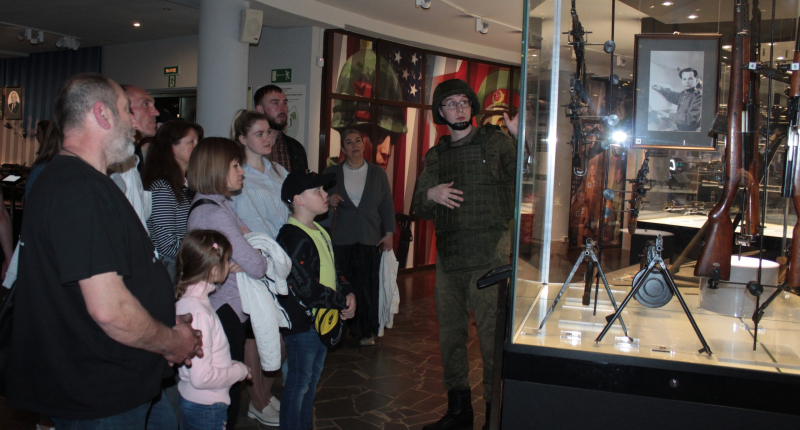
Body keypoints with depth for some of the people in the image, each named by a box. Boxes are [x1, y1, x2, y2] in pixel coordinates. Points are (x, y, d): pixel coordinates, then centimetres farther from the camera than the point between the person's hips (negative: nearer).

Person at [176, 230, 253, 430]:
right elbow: (201, 377, -26)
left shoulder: (185, 299, 2)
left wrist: (230, 365, 8)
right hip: (205, 408, -9)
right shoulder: (199, 312, -26)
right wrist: (240, 370, -13)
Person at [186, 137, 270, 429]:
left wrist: (238, 262, -9)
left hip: (213, 309, 10)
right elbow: (257, 267, -21)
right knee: (227, 388, 2)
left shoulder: (203, 205, 10)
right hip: (226, 312, -10)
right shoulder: (217, 213, -22)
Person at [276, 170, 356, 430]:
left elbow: (332, 271, 17)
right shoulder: (293, 238, -21)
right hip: (301, 322, -9)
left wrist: (347, 294, -2)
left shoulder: (320, 232, 11)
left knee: (312, 380, 20)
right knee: (299, 382, 3)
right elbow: (307, 289, -24)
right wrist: (342, 302, -14)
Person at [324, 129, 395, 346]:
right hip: (342, 239, 0)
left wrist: (389, 233, 2)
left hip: (371, 238, 1)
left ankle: (367, 331, 10)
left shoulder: (378, 173, 11)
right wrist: (329, 202, -8)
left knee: (369, 285, -1)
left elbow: (387, 205, 10)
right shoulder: (332, 173, 9)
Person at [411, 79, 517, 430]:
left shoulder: (495, 141, 4)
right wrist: (430, 195, -5)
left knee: (491, 333, -5)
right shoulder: (435, 156, 16)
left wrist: (521, 136, -21)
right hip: (448, 256, 5)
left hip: (487, 254, -5)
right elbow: (419, 208, 17)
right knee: (450, 333, 11)